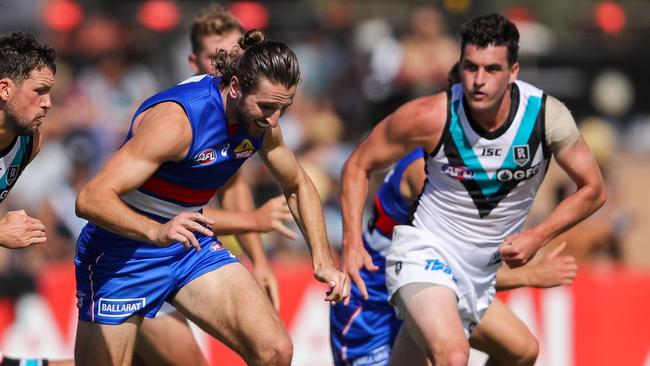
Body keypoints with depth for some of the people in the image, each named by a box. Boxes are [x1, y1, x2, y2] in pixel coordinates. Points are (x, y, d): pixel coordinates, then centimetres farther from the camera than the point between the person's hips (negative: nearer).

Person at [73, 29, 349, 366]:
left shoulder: (260, 119, -6)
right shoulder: (176, 119, -30)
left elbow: (298, 186, 15)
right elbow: (91, 199, -36)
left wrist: (323, 261, 2)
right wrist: (156, 232, -53)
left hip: (194, 247, 6)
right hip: (123, 255, -6)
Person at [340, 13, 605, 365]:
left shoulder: (548, 116, -15)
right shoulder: (430, 117, -19)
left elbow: (593, 190, 0)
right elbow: (358, 166, -4)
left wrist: (537, 237, -11)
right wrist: (352, 242, -13)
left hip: (481, 273, 4)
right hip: (425, 254, -4)